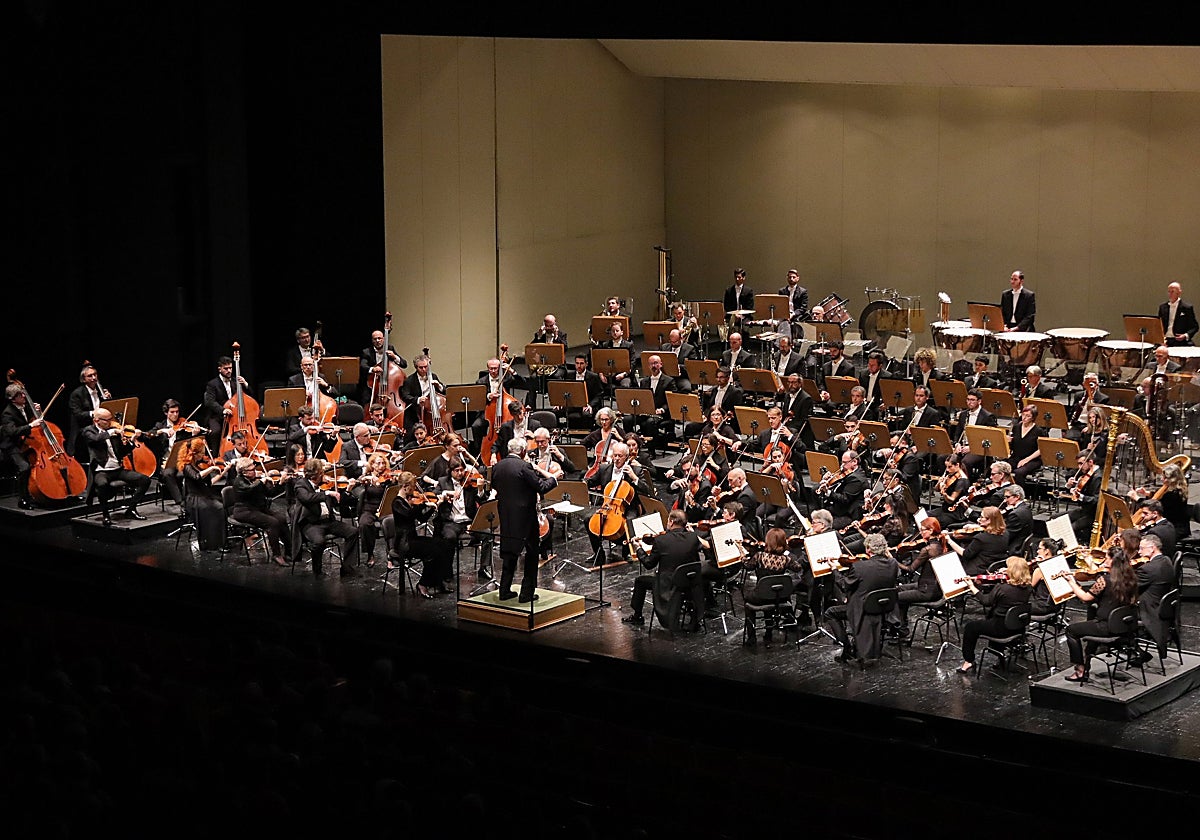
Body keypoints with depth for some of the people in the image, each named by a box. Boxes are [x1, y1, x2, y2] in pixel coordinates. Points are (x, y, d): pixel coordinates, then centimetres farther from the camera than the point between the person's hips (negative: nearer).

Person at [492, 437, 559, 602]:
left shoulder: (497, 466, 3)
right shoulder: (524, 467, -17)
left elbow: (495, 485, 16)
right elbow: (542, 487, -17)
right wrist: (553, 478, -1)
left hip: (505, 516, 6)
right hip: (525, 517, -6)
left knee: (510, 553, 17)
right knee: (531, 554, 5)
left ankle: (505, 590, 18)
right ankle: (527, 593, 4)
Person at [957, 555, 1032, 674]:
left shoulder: (1002, 588, -25)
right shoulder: (1028, 587, -7)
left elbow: (986, 601, -12)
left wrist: (972, 587, -3)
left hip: (1001, 627, -7)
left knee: (969, 627, 12)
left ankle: (968, 661, 16)